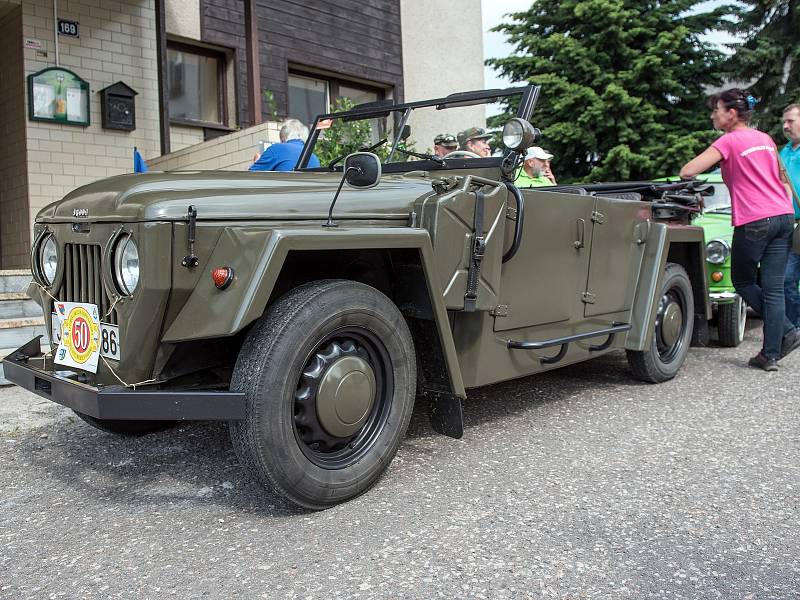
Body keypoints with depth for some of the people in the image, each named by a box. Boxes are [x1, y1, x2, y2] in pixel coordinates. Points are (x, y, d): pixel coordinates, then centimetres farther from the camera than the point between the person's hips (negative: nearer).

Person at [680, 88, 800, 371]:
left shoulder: (729, 141, -4)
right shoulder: (765, 139, 17)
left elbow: (687, 172, -12)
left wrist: (686, 174, 10)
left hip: (754, 221, -7)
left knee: (742, 281, 12)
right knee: (773, 288, 5)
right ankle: (771, 354, 4)